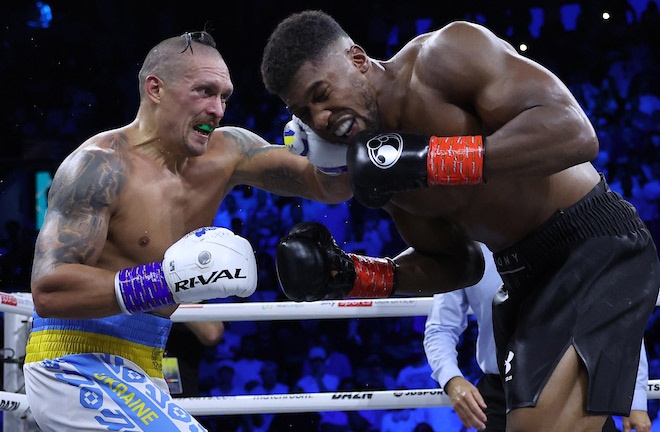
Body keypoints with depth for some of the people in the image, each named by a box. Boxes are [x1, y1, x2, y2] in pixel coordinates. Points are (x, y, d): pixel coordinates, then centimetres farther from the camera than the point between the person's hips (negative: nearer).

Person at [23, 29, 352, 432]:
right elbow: (48, 290, -25)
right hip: (79, 366, -9)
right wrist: (168, 280, -31)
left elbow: (331, 186, 8)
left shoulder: (224, 152, 5)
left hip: (139, 370, 9)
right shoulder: (101, 166, -16)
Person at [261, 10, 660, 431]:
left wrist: (429, 159, -31)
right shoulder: (373, 168, 6)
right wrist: (353, 277, 0)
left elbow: (574, 132, -27)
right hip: (526, 275, 9)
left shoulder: (446, 56, -16)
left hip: (597, 244, -9)